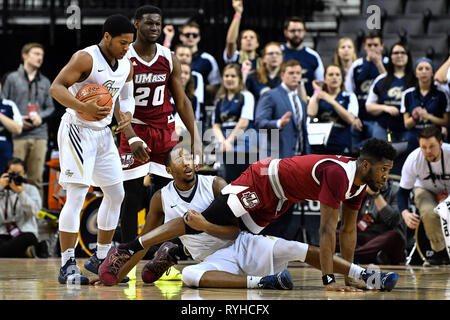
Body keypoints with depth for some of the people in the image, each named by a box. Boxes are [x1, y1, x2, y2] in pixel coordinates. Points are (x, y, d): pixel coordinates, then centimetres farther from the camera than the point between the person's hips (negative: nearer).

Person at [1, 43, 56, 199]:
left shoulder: (45, 82, 15)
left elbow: (50, 107, 17)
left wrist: (40, 117, -3)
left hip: (39, 134, 3)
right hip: (18, 135, -3)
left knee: (36, 178, 2)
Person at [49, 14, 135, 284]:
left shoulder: (127, 65, 6)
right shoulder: (86, 58, -17)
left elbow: (127, 97, 19)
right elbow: (57, 87, -22)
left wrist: (127, 114, -4)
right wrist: (83, 107, -37)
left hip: (103, 133, 8)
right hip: (77, 130, -8)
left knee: (116, 195, 11)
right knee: (77, 196, -14)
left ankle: (100, 259, 23)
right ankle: (67, 266, -12)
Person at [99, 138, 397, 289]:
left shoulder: (359, 182, -3)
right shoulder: (338, 173, -32)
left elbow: (349, 230, 7)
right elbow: (328, 228, -33)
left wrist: (349, 277, 6)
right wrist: (328, 280, -32)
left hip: (276, 202, 9)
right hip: (260, 182, -9)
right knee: (200, 221, -11)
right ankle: (124, 251, -10)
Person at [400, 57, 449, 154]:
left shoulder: (441, 94, 1)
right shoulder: (407, 94, 8)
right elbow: (407, 124, 8)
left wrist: (428, 116, -15)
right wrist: (415, 117, -13)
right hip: (414, 142, 2)